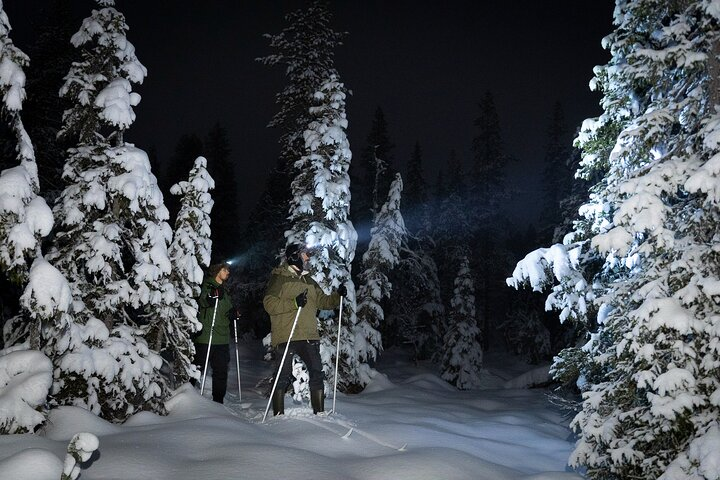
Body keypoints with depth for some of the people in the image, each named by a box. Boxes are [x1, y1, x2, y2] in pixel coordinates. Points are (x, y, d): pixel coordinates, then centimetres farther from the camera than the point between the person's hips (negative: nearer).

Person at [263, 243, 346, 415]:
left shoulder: (309, 281, 20)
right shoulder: (279, 278, -1)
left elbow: (322, 301, 23)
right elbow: (269, 303, -11)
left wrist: (337, 296, 5)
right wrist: (294, 303, -21)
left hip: (309, 336, 6)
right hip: (285, 336, -6)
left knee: (317, 374, 3)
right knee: (282, 377, 0)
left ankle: (319, 412, 11)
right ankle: (278, 414, 9)